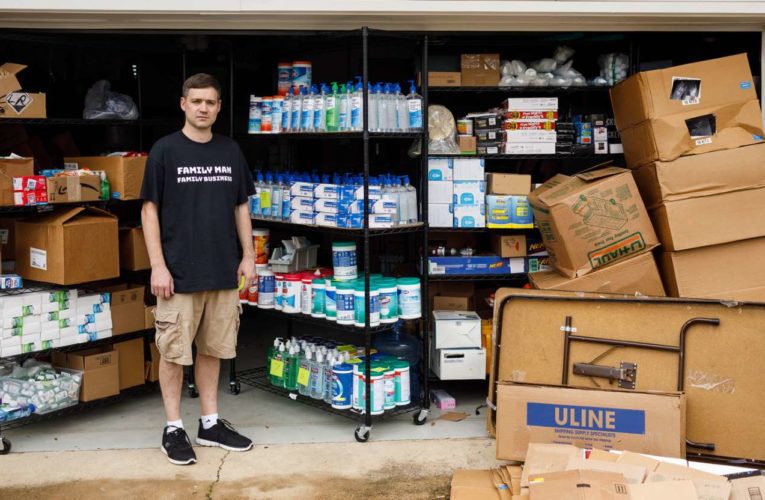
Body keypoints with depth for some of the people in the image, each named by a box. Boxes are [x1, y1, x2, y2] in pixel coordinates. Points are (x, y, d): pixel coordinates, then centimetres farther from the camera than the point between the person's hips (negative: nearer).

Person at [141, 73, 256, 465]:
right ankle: (173, 428, 16)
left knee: (213, 349, 12)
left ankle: (211, 423, 24)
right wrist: (158, 266, -11)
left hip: (223, 270, 4)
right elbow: (150, 210, -5)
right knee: (174, 351, 4)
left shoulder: (230, 151, 8)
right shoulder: (165, 150, -4)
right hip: (179, 271, -4)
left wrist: (248, 255, 6)